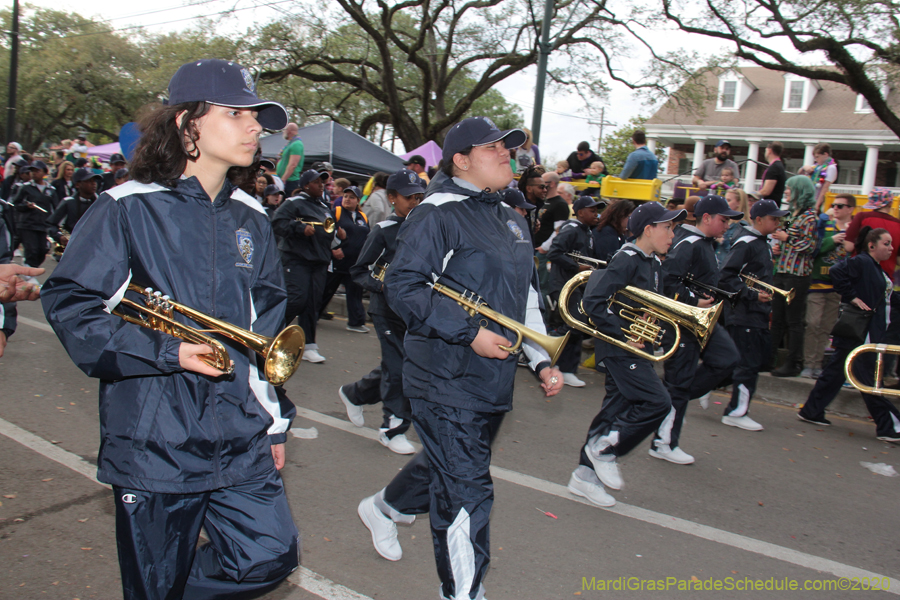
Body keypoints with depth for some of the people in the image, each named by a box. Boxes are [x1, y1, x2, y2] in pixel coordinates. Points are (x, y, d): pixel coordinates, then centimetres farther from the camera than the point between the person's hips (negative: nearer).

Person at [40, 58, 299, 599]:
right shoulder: (128, 209, -7)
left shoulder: (252, 219, 8)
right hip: (153, 440, -4)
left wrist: (275, 418, 14)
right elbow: (69, 304, -9)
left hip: (241, 438, 4)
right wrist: (167, 352, -19)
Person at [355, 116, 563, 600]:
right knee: (466, 492, -4)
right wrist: (469, 332, -22)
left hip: (494, 379, 9)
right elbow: (402, 286, -18)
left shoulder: (511, 221, 16)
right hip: (446, 380, -9)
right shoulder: (438, 214, -11)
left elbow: (526, 299, 21)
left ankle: (385, 508, 51)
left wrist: (541, 361, 13)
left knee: (448, 465, 24)